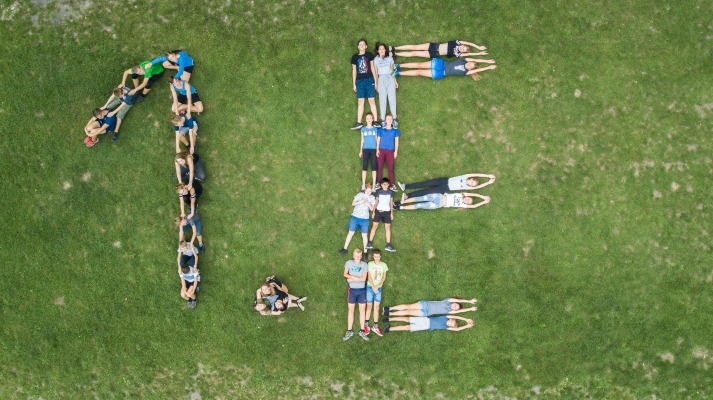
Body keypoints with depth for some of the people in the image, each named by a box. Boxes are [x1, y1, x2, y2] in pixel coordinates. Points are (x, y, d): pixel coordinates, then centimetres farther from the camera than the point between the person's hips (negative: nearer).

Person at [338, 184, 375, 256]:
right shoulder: (360, 194, 0)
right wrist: (360, 202, -19)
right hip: (355, 217, 0)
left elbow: (372, 209, 2)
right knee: (351, 233, 5)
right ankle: (345, 249, 12)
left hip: (365, 219, 0)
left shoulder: (372, 198, 2)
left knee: (364, 235, 3)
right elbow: (353, 203, -1)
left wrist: (368, 204, -18)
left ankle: (365, 251, 11)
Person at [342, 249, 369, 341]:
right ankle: (349, 331, 10)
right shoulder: (349, 263, -2)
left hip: (362, 290, 0)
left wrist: (352, 279, -9)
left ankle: (362, 331, 14)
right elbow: (345, 274, -3)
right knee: (350, 309, 4)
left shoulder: (364, 264, -4)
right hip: (352, 289, 0)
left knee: (362, 310, 5)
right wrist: (355, 277, -15)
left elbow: (364, 278, -10)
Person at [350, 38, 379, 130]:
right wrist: (354, 84, 11)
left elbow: (373, 68, 8)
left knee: (371, 100, -4)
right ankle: (359, 123, -2)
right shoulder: (355, 57, 10)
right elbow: (354, 71, 13)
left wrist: (375, 82, 5)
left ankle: (375, 121, -3)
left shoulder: (369, 55, 6)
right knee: (360, 102, 0)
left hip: (369, 80, -2)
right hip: (359, 81, 2)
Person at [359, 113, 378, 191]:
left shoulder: (375, 129, 8)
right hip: (365, 149, 0)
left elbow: (377, 140, 9)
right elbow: (362, 140, 12)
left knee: (374, 167, -3)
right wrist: (360, 150, 7)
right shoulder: (363, 129, 9)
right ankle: (363, 185, -2)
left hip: (373, 150, 0)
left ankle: (374, 184, -1)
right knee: (364, 167, -3)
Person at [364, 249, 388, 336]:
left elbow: (384, 277, 2)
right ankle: (366, 326, 10)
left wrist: (378, 285, -11)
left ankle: (375, 326, 8)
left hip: (379, 288, 2)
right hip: (370, 287, -2)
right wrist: (373, 287, -13)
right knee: (369, 306, 4)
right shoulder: (370, 264, -5)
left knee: (376, 307, 4)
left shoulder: (383, 265, 1)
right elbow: (369, 277, -6)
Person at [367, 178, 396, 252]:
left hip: (387, 211, 1)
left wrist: (392, 213, 7)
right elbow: (376, 202, 5)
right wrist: (373, 212, 1)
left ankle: (388, 245, -2)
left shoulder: (391, 192, 5)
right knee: (374, 226, -3)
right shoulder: (378, 191, 2)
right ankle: (369, 243, -1)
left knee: (388, 227, -2)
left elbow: (391, 202, 9)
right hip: (378, 211, -1)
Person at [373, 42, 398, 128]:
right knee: (382, 100, -3)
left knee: (392, 99, -4)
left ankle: (394, 119, -3)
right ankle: (383, 120, -3)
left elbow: (392, 70, 15)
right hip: (381, 79, -1)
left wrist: (395, 81, 12)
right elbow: (375, 72, 9)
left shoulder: (390, 58, 11)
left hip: (390, 79, 1)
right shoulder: (376, 59, 8)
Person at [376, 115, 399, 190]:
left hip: (390, 151, 0)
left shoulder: (395, 130, 8)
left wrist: (396, 151, 2)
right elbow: (378, 140, 8)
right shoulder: (381, 130, 7)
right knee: (379, 167, -1)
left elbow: (396, 141, 9)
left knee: (390, 168, -3)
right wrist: (377, 149, 0)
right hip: (381, 150, 0)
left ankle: (392, 184, -3)